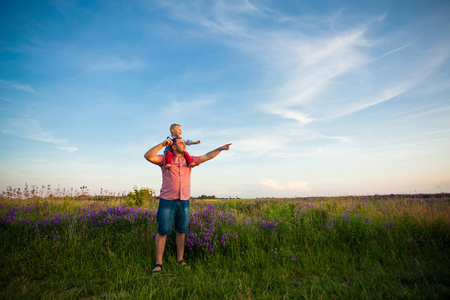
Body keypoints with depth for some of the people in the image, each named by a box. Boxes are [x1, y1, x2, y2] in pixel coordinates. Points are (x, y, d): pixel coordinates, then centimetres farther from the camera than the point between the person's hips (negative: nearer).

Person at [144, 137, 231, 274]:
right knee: (162, 231, -1)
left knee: (181, 231, 9)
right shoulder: (165, 159, 3)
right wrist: (162, 144, -18)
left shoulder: (189, 160, 13)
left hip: (184, 201, 4)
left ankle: (180, 260, 21)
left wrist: (220, 148, 1)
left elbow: (206, 157, 10)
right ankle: (158, 263, 10)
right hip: (167, 201, -3)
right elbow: (148, 156, -11)